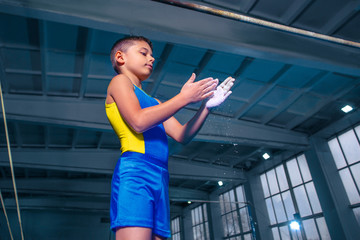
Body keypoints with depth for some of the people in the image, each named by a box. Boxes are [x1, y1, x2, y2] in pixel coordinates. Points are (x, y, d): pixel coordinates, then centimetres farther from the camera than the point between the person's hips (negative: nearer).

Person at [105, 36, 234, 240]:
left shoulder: (154, 103, 29)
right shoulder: (119, 81, 9)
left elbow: (182, 135, 18)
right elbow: (138, 121, -11)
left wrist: (206, 105, 7)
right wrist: (184, 98, -6)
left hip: (160, 178, 7)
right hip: (135, 171, -7)